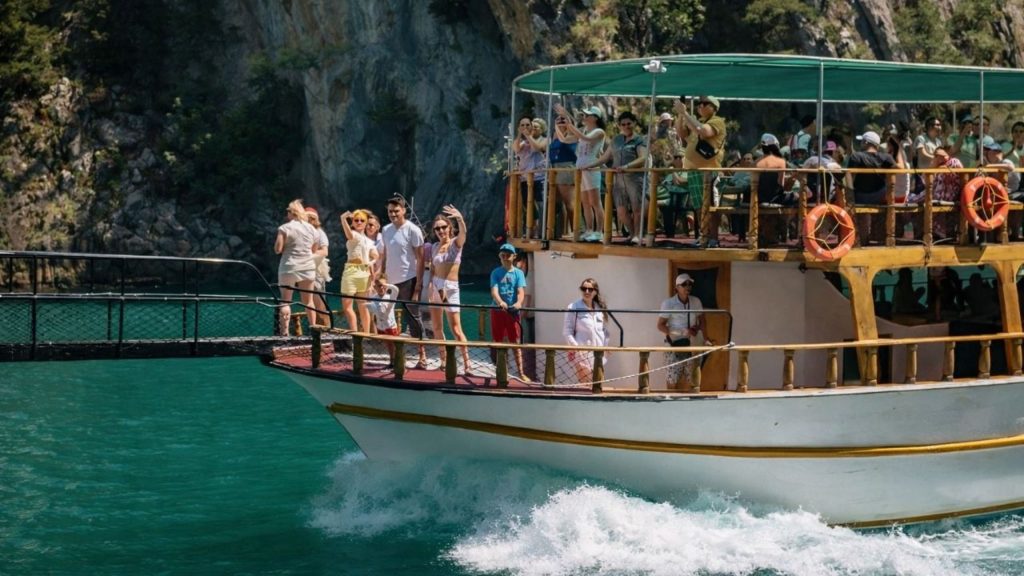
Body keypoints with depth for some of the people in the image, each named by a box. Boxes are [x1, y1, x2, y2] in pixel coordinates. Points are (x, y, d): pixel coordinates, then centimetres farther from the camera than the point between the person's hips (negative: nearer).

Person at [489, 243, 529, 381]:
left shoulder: (518, 273, 2)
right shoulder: (496, 273, 2)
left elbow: (521, 291, -10)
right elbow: (494, 290, -11)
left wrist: (518, 303, -32)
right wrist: (500, 302, -33)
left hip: (513, 311, -1)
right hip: (498, 310, 1)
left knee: (516, 342, 1)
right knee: (497, 342, 6)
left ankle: (521, 373, 2)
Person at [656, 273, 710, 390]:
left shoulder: (696, 302, 5)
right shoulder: (668, 304, -8)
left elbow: (701, 320, 17)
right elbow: (660, 325, -10)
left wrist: (705, 338, 2)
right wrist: (682, 332, -19)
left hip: (692, 345, 4)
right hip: (674, 345, -4)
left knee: (690, 380, 6)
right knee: (672, 380, -6)